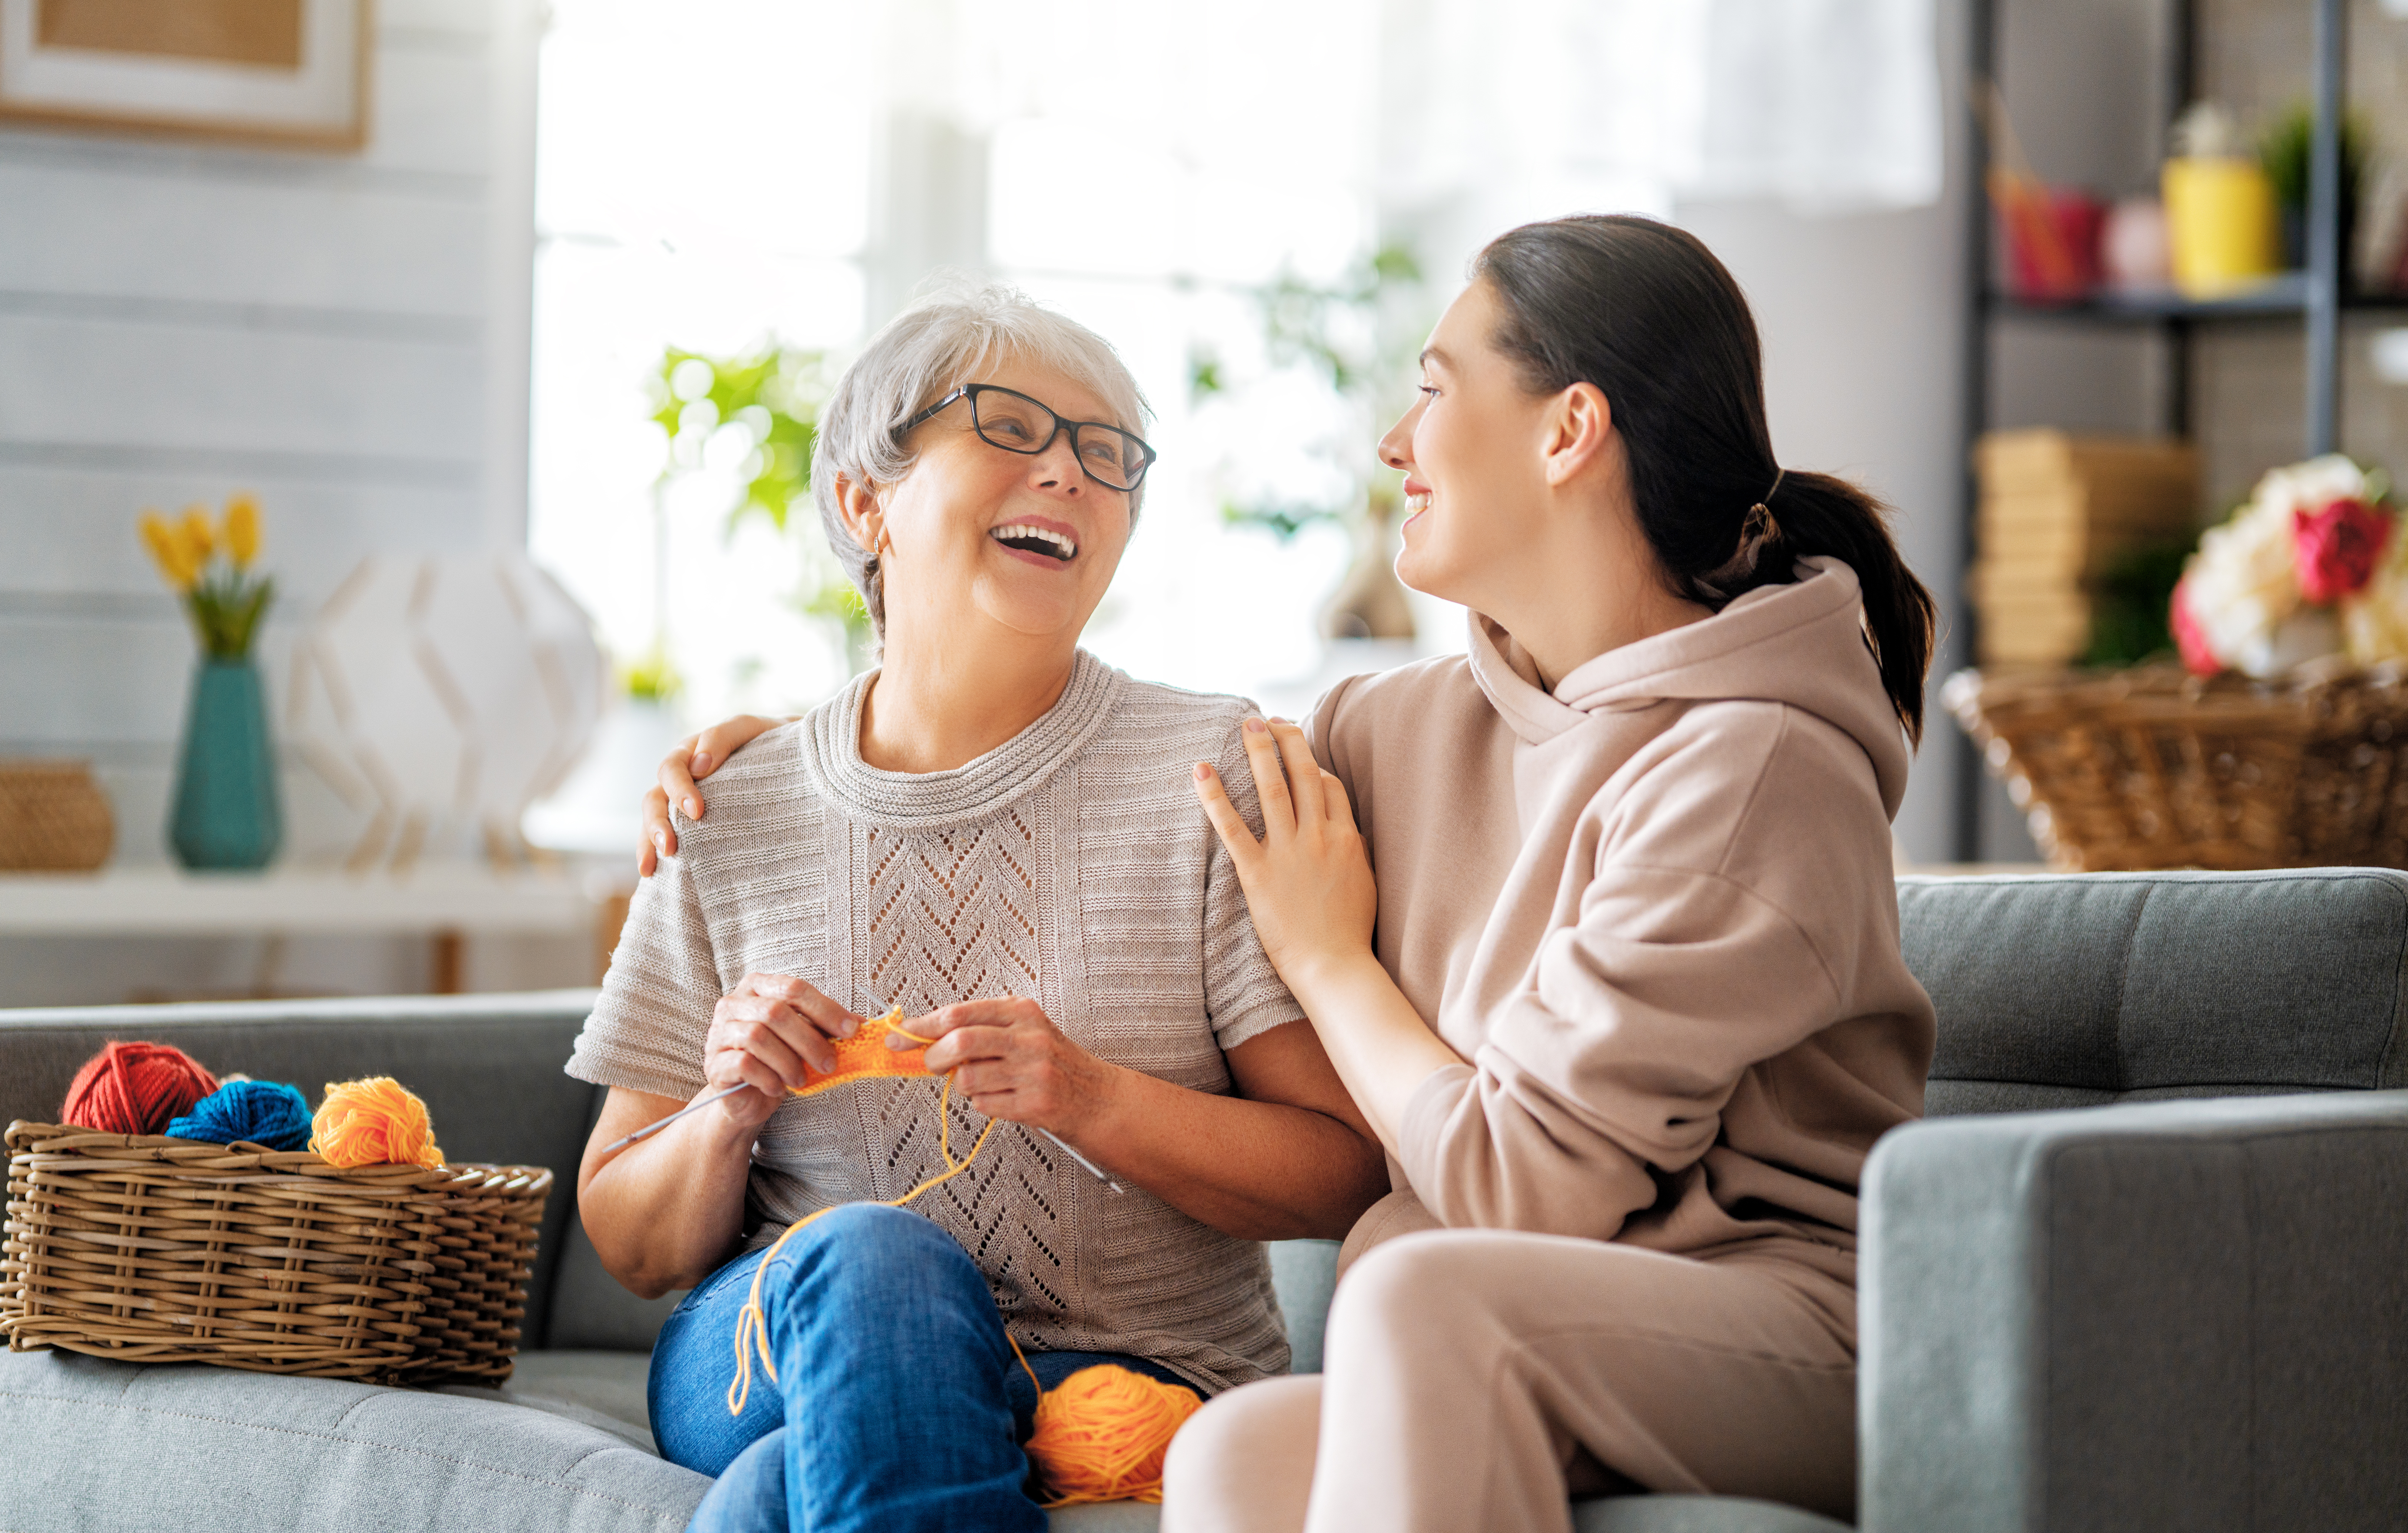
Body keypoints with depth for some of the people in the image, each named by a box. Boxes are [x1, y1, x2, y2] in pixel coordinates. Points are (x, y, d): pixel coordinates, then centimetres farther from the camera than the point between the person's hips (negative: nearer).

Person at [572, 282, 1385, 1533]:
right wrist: (727, 1119, -13)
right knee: (872, 1256, -32)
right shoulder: (730, 820, 4)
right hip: (778, 1354, 4)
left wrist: (1095, 1103, -21)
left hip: (1126, 1382, -4)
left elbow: (1346, 1173, -5)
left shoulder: (1218, 774, -1)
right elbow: (632, 1247, 10)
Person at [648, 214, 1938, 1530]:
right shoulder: (1408, 730, 13)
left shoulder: (1754, 769, -11)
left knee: (1419, 1293, -38)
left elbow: (1529, 1187, -14)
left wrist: (1330, 961, 0)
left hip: (1790, 1336, -5)